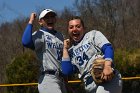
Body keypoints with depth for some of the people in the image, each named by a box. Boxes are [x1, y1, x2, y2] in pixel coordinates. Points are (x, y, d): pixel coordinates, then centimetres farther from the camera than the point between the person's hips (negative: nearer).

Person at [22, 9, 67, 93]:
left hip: (61, 78, 8)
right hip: (48, 77, -8)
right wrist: (31, 22, -18)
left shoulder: (60, 36, 17)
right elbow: (26, 42, -26)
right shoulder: (40, 34, -5)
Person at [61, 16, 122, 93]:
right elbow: (67, 71, 5)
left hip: (108, 79, -5)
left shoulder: (93, 34, 11)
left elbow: (108, 48, -5)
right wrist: (65, 49, 9)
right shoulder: (70, 51, 18)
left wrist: (107, 66, -24)